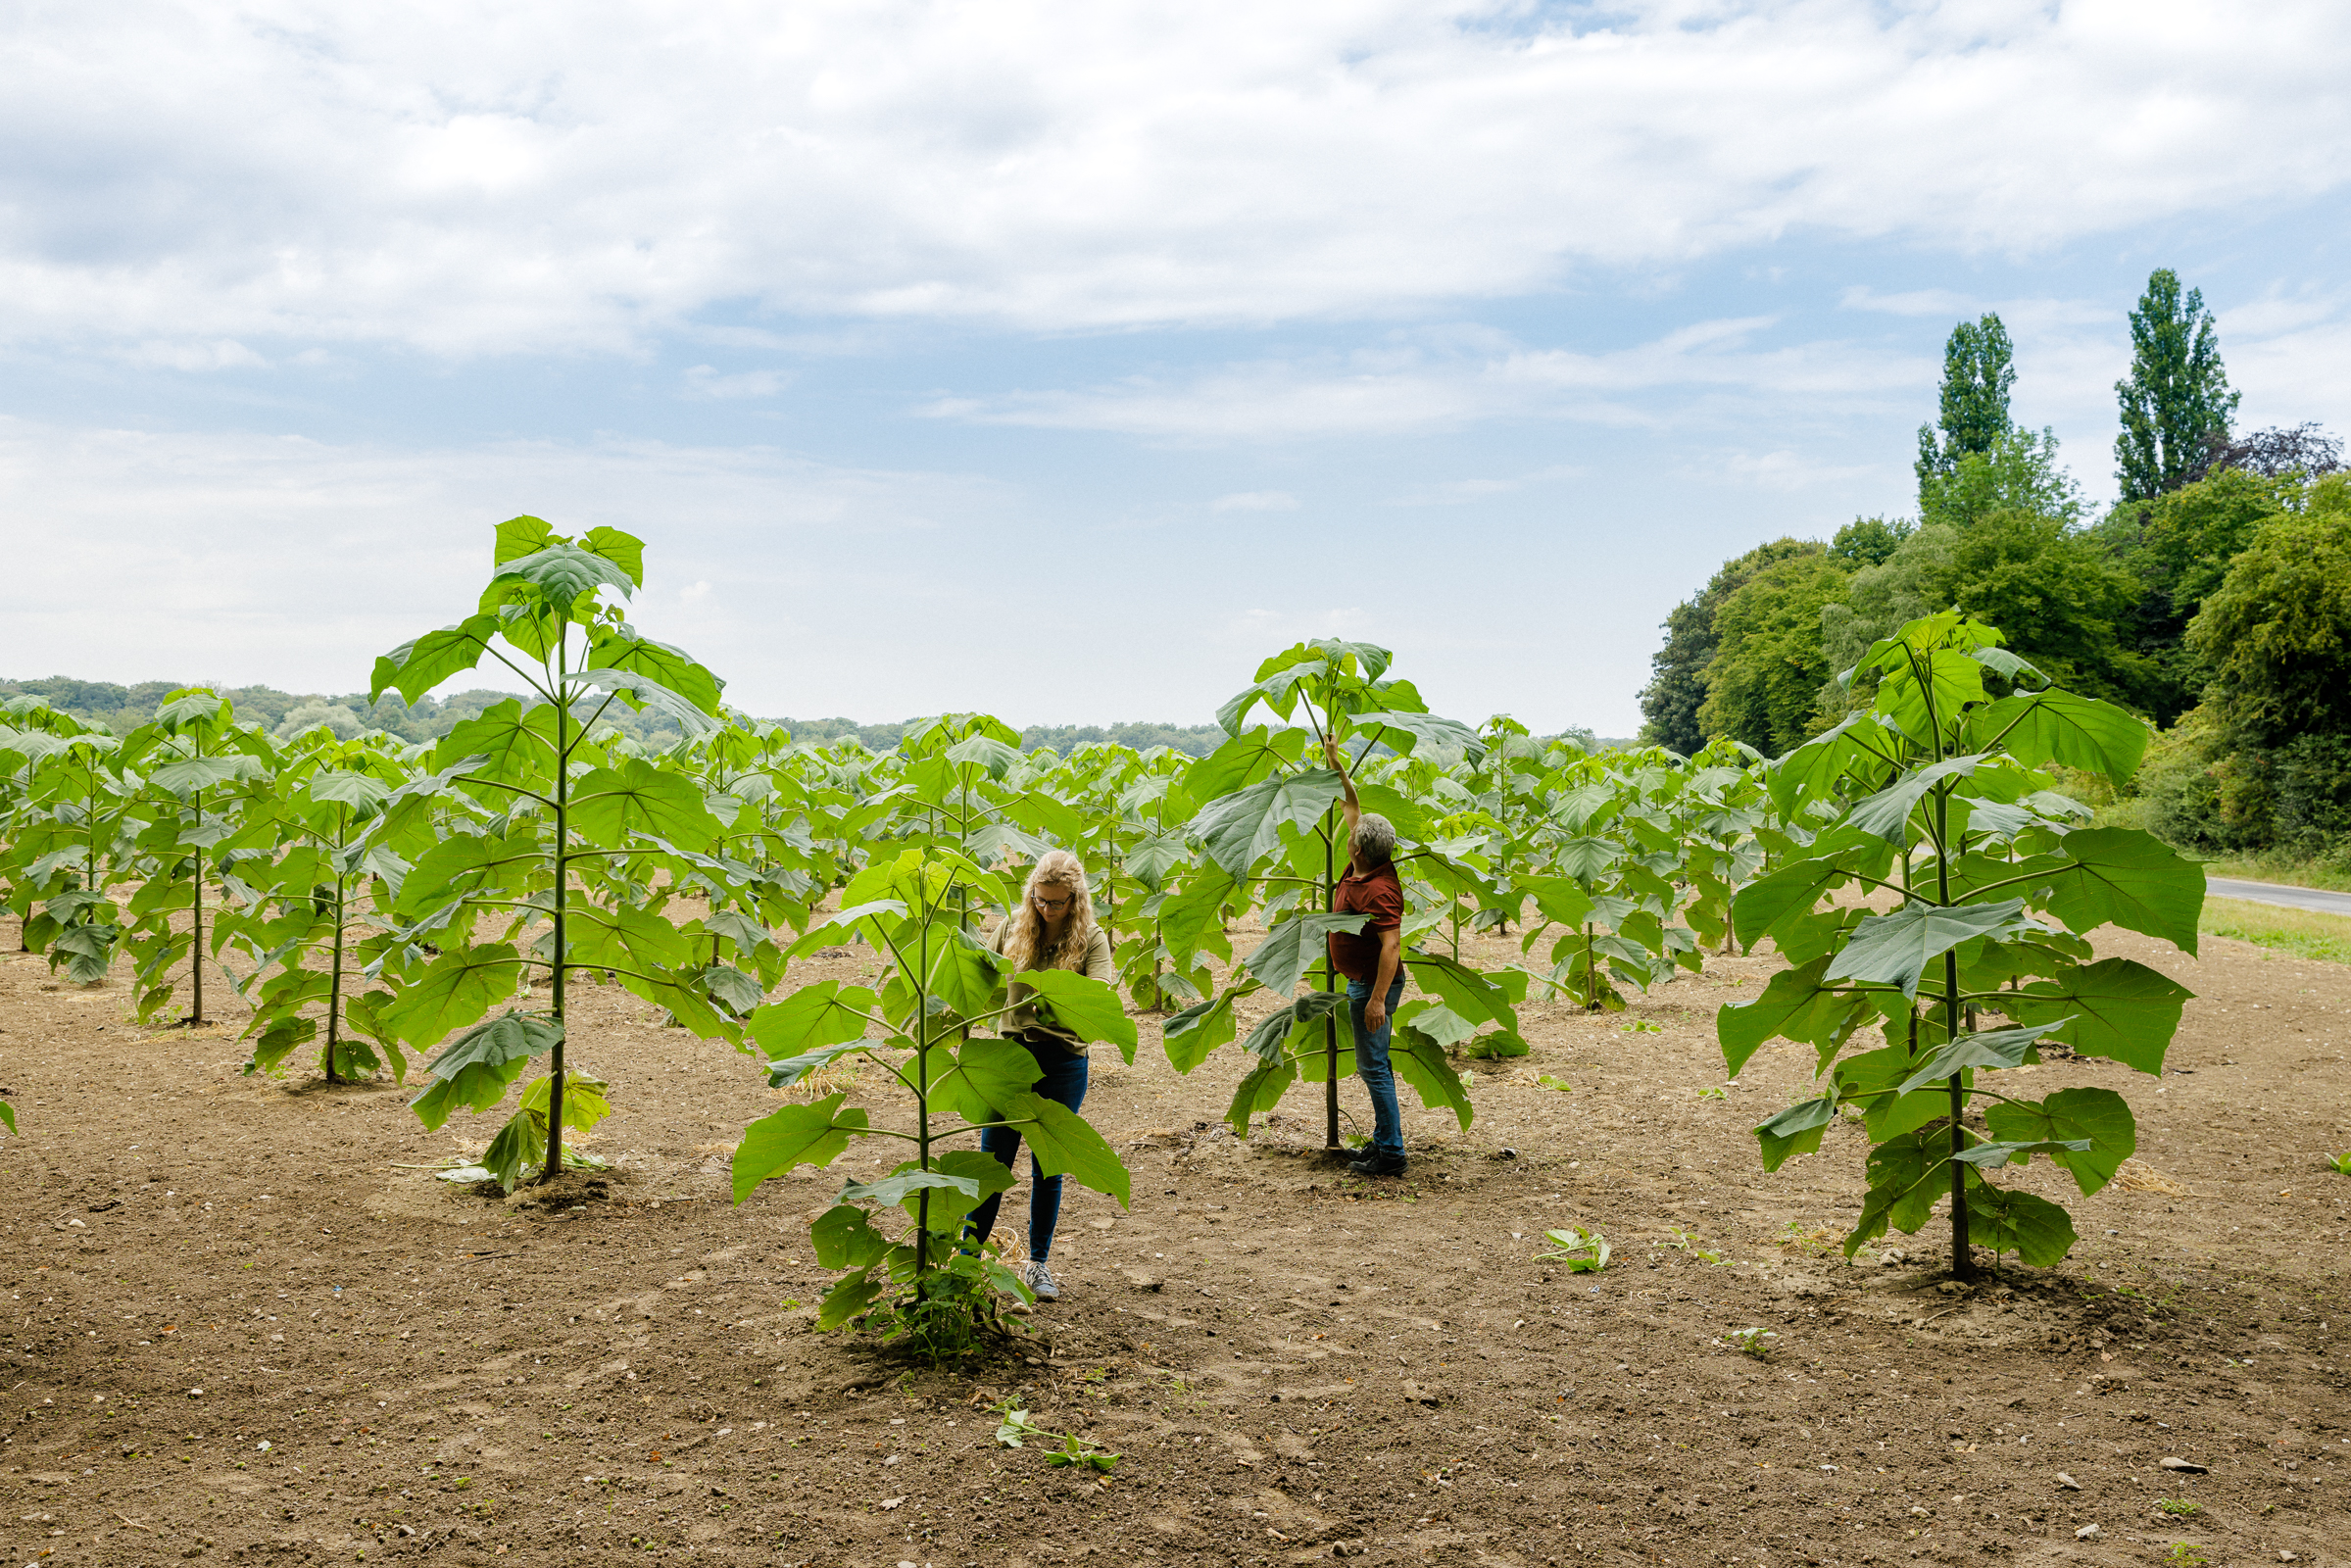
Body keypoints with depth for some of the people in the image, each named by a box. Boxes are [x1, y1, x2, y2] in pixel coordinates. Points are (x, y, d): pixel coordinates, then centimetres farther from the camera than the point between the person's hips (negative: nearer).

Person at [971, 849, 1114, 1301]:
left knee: (1047, 1167, 8)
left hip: (1063, 1060, -1)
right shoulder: (1012, 927, 2)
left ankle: (1038, 1264, 21)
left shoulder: (1091, 939, -5)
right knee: (992, 1161, 4)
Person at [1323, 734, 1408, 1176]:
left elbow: (1391, 945, -30)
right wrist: (1335, 762, 16)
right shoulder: (1361, 870, 2)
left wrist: (1377, 999, -32)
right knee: (1376, 1064, 15)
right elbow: (1353, 806, 14)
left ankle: (1390, 1154, -3)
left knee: (1373, 1065, -7)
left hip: (1374, 985, -10)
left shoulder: (1376, 890, -25)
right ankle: (1384, 1139, 24)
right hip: (1362, 982, 10)